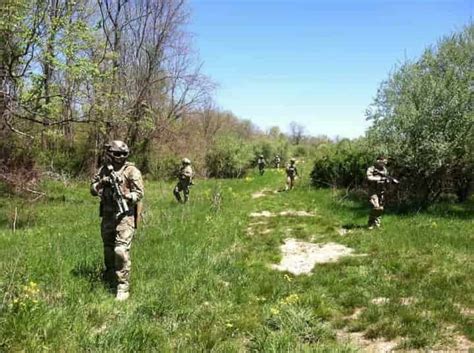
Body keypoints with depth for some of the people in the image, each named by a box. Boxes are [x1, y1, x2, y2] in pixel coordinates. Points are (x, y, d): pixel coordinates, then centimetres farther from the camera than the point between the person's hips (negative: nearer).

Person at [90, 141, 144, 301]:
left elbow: (139, 193, -8)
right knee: (108, 249, 18)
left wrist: (126, 197, -25)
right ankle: (110, 278, 38)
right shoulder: (104, 170, 10)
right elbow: (93, 189, 11)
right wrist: (101, 183, -9)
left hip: (124, 215, -6)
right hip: (107, 215, 6)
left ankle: (123, 287, -6)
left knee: (121, 250, -13)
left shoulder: (132, 171, -5)